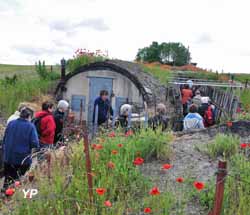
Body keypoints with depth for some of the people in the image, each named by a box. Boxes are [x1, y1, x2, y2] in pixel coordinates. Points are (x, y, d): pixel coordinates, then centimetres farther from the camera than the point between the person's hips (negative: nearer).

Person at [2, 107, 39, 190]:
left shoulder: (11, 123, 0)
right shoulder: (30, 126, -13)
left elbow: (4, 139, 6)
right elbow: (35, 143, -20)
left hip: (8, 157, 4)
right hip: (23, 158, -4)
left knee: (8, 178, 19)